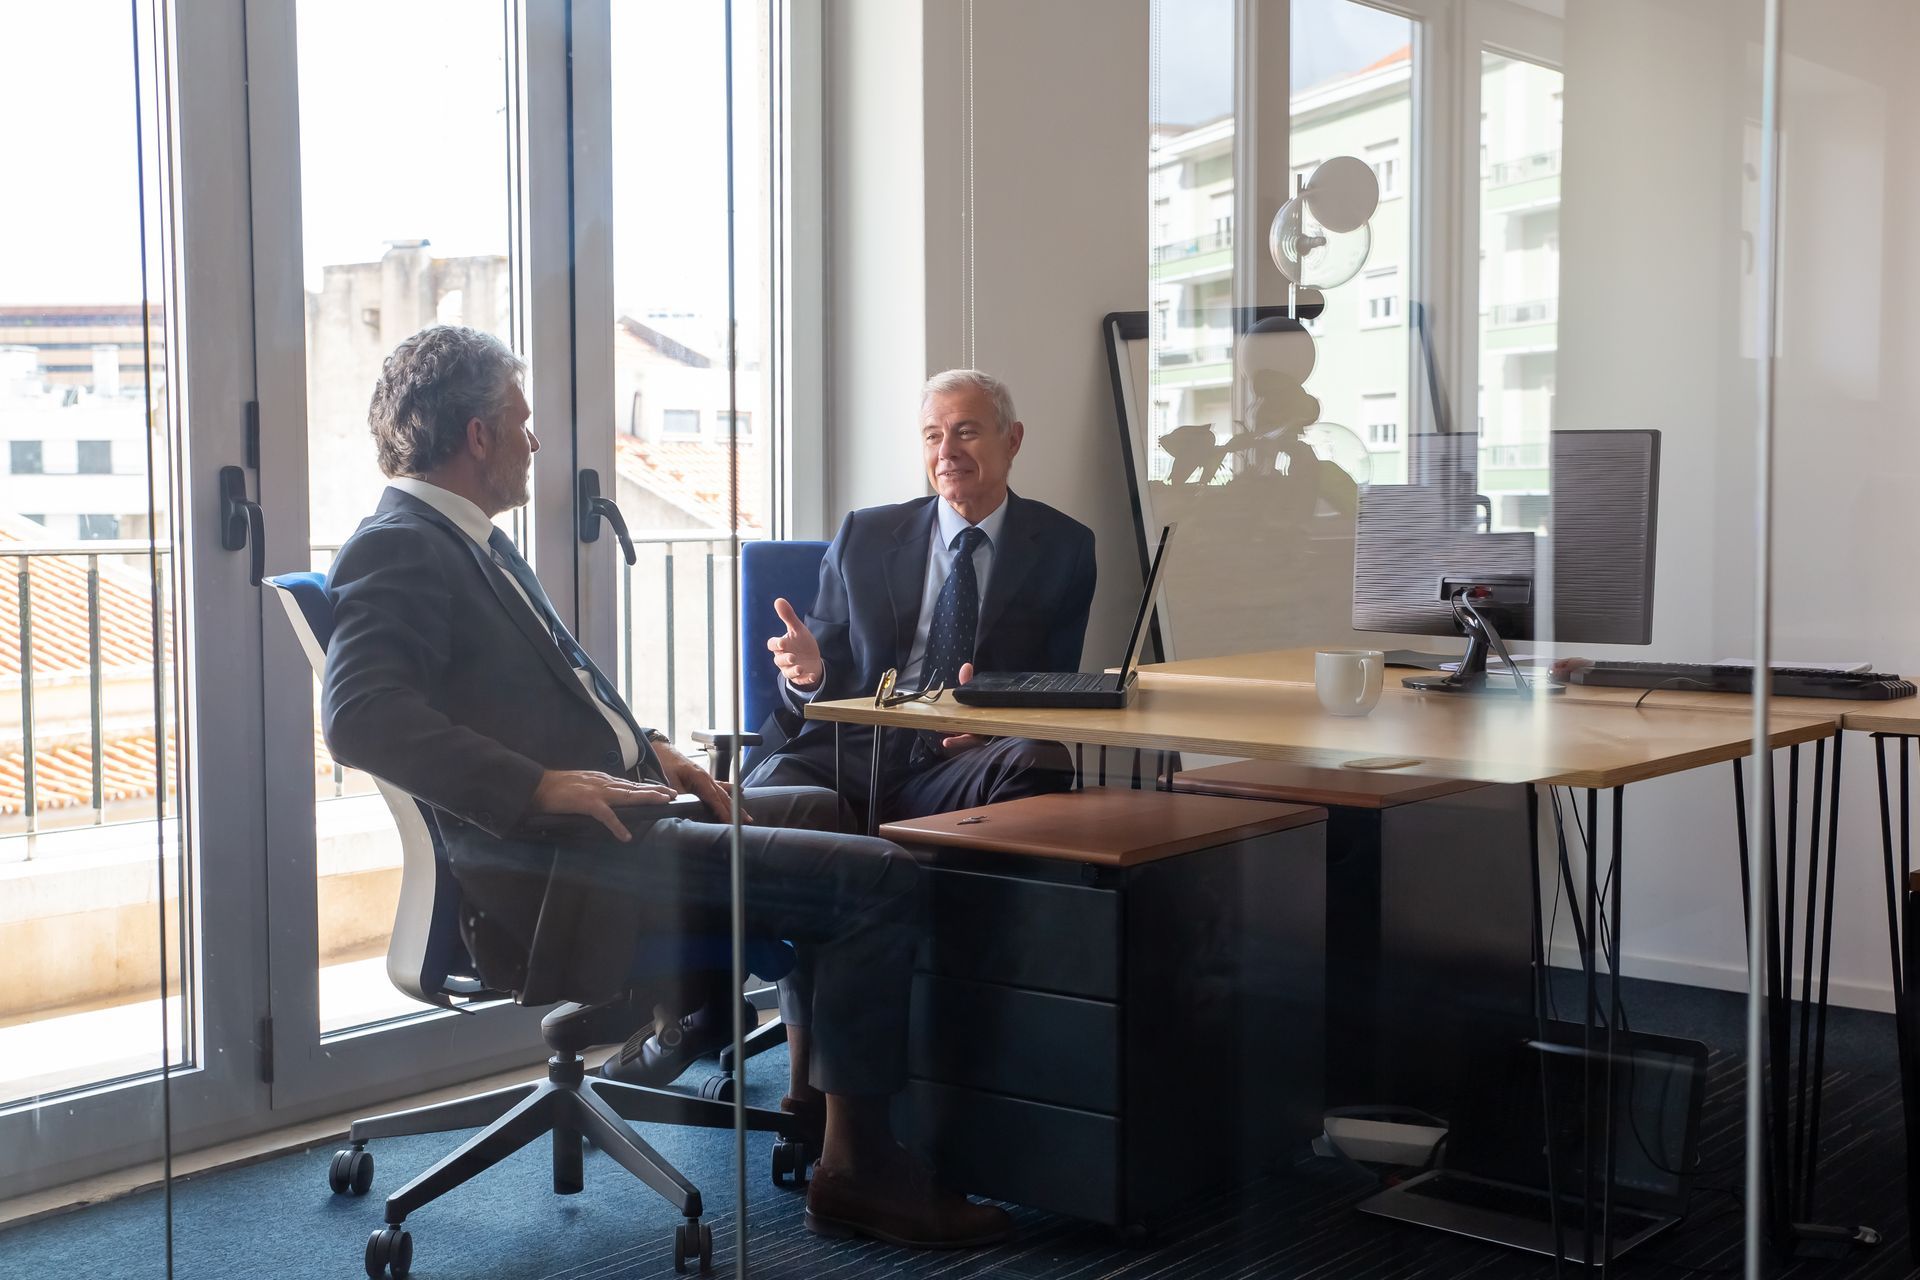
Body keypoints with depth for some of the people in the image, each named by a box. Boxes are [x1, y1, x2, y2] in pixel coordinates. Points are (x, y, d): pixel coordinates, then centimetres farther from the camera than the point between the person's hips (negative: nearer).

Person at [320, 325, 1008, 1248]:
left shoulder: (468, 540, 18)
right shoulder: (398, 549, -14)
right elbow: (359, 715, -28)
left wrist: (650, 751, 11)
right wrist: (541, 786, -29)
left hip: (610, 818, 11)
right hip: (555, 869, -11)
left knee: (825, 814, 27)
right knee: (882, 881, -16)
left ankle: (819, 1092, 30)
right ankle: (856, 1169, -6)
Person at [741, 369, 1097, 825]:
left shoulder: (1062, 546, 11)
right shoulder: (863, 536, 15)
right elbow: (828, 677, 15)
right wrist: (809, 671, -10)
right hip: (853, 751, -1)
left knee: (1038, 759, -36)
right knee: (767, 795, -34)